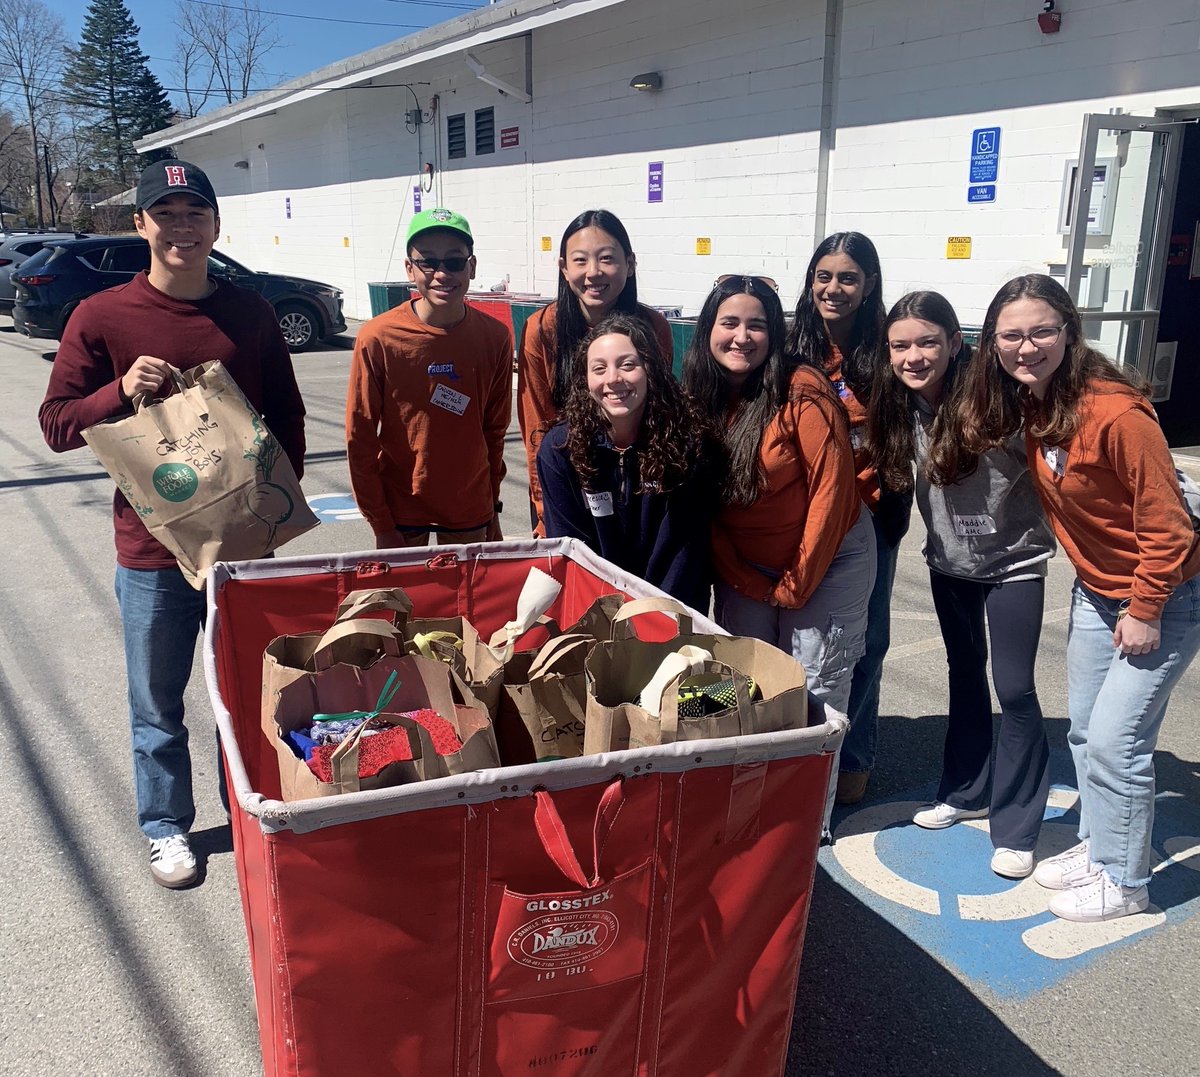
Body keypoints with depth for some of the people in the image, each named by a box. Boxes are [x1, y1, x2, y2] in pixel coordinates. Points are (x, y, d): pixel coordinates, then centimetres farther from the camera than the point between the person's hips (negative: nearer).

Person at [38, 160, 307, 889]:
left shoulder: (251, 313, 1)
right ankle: (167, 827, 34)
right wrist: (121, 390, -21)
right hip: (152, 550, -2)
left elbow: (287, 414, 9)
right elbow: (57, 424, -4)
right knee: (158, 705, 13)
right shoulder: (101, 317, -6)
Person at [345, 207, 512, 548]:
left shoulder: (495, 338, -6)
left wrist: (492, 508, 8)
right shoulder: (378, 338, -13)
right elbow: (359, 439, -8)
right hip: (400, 512, -2)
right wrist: (381, 526, -9)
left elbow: (495, 430, 5)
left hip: (471, 511, 2)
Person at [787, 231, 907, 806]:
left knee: (863, 640, 9)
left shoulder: (884, 353, -4)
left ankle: (851, 758, 24)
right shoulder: (796, 350, 1)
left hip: (869, 519, -1)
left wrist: (892, 507, -10)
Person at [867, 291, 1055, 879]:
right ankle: (966, 791, 35)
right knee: (965, 675, 18)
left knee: (1013, 687, -5)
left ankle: (1016, 828, 9)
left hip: (1013, 561, -5)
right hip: (949, 561, 6)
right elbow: (890, 467, 7)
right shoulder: (902, 407, -8)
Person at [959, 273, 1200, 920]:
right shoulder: (1029, 406, -5)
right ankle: (1096, 846, 35)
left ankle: (1123, 881, 16)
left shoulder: (1116, 412, -28)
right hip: (1096, 589, 8)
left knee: (1115, 741, -4)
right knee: (1085, 732, 16)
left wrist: (1145, 612, -18)